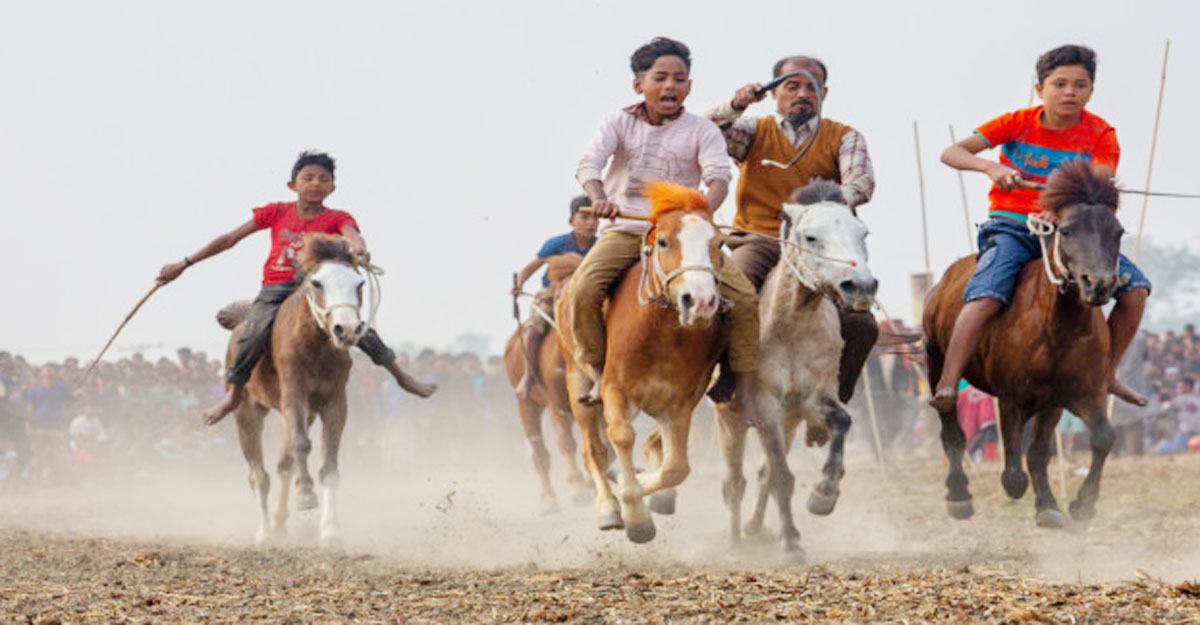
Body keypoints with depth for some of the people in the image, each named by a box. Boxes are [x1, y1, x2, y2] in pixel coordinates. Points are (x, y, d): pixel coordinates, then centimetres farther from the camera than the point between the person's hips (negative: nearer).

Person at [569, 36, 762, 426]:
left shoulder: (702, 132, 5)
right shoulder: (620, 124, 5)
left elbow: (718, 175, -11)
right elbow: (589, 164, -9)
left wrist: (706, 208, -35)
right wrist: (599, 197, -33)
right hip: (624, 230, 0)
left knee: (743, 297, -17)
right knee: (583, 290, -28)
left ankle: (744, 392, -7)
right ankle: (598, 374, -7)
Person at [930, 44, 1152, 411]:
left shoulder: (1101, 136, 0)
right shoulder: (1018, 124, -2)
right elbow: (951, 153, -8)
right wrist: (991, 167, -28)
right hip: (1011, 226, -2)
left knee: (1135, 287, -15)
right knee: (987, 296, -31)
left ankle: (1107, 373, 2)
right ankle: (946, 387, -30)